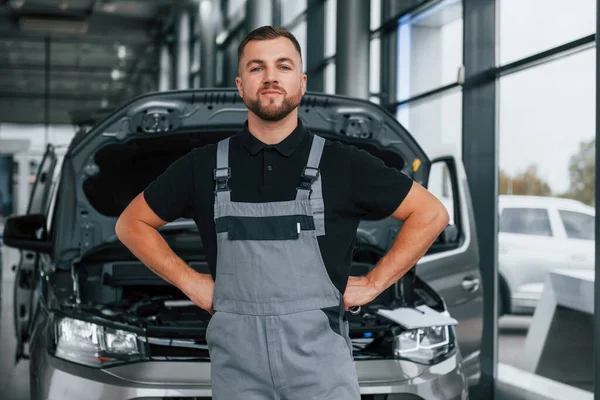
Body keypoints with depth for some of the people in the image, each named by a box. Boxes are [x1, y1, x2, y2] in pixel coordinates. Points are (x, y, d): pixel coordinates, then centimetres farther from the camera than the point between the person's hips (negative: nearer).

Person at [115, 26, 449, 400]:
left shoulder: (343, 164, -1)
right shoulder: (204, 166, 4)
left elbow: (431, 213, 5)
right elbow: (132, 223, 14)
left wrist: (372, 284, -1)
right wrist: (190, 282, 4)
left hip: (320, 360, -1)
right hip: (237, 365, 2)